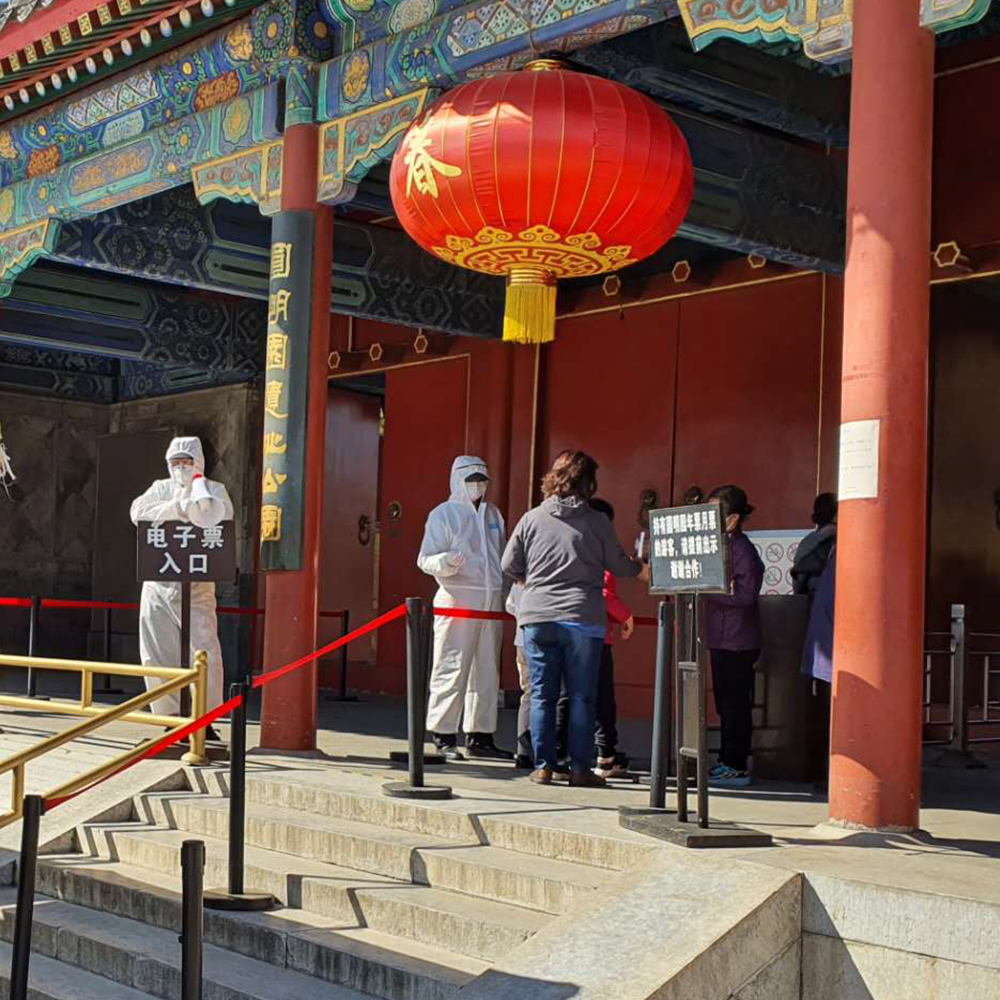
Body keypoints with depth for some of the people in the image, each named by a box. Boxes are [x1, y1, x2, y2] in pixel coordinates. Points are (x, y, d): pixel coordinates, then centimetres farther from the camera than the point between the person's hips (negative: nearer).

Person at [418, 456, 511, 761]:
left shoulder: (493, 514, 18)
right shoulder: (443, 514, -1)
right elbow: (425, 559, -7)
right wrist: (445, 563, -28)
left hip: (492, 601, 7)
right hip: (457, 598, -6)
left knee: (487, 671, 9)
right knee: (452, 669, -8)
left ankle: (479, 737, 16)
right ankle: (443, 736, -2)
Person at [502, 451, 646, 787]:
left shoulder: (532, 519, 2)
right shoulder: (597, 522, -2)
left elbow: (510, 565, 8)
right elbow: (618, 565, 8)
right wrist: (643, 570, 29)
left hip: (538, 618, 2)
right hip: (583, 619, -2)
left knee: (542, 695, 7)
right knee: (581, 696, 5)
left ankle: (543, 766, 8)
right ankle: (579, 768, 5)